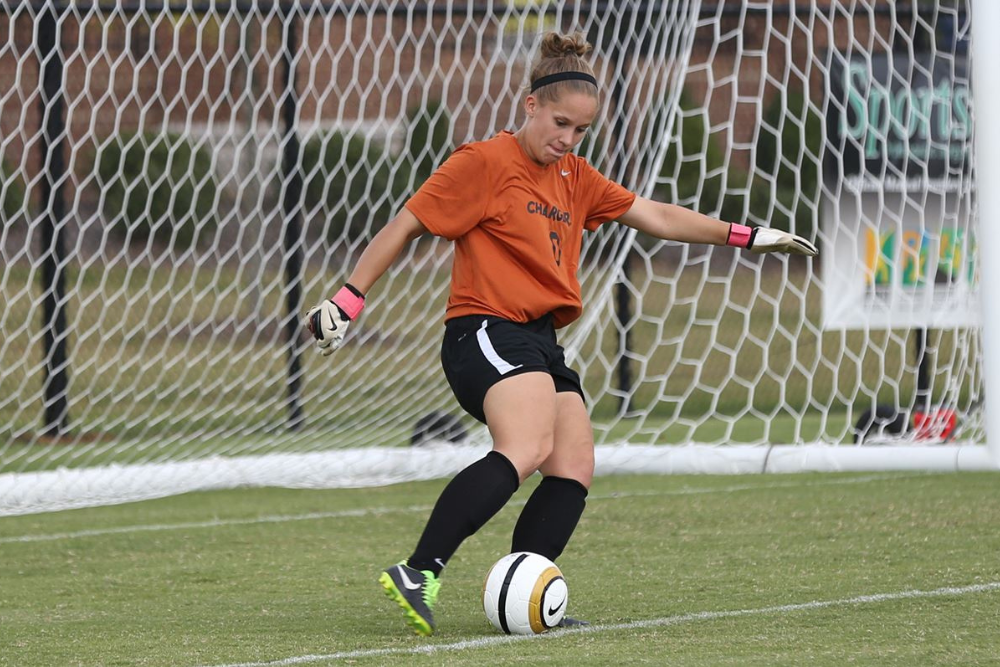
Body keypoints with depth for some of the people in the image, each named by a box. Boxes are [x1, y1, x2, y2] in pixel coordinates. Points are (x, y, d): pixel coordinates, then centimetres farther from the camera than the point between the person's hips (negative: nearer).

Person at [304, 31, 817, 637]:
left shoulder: (575, 179, 20)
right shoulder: (484, 163, -4)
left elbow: (655, 217, 24)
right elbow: (406, 227, -2)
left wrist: (746, 237, 20)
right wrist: (349, 300, -6)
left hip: (540, 340, 9)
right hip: (486, 331, -9)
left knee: (575, 471, -5)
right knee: (528, 448, -30)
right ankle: (419, 575, -38)